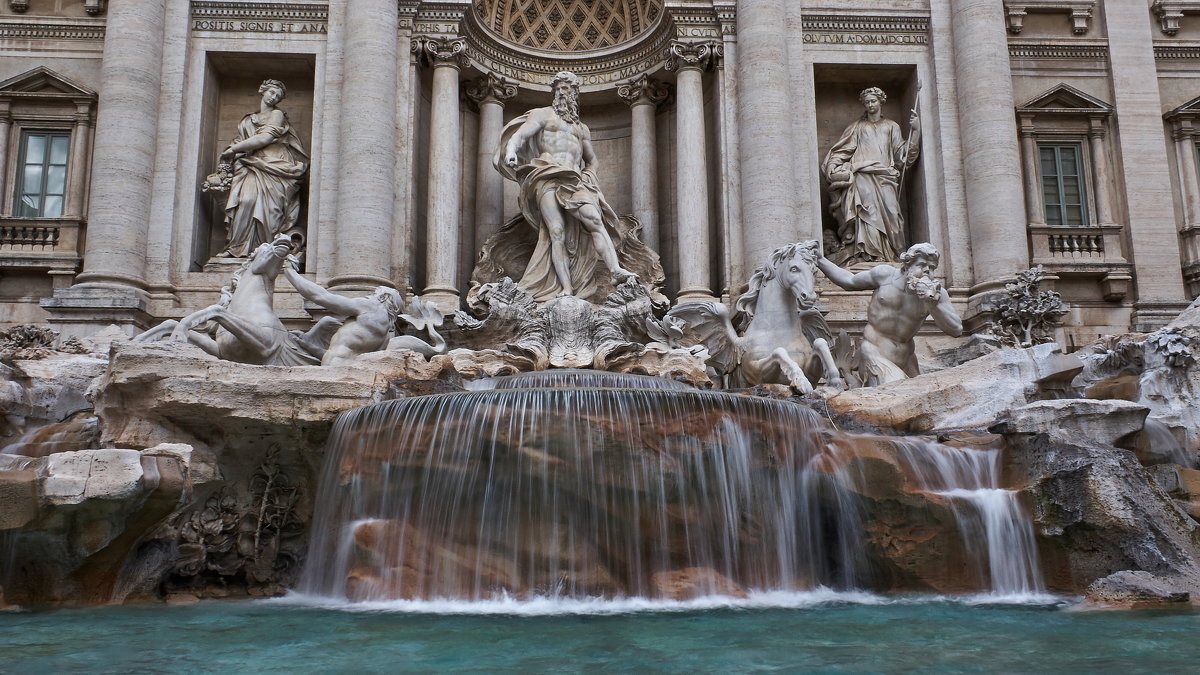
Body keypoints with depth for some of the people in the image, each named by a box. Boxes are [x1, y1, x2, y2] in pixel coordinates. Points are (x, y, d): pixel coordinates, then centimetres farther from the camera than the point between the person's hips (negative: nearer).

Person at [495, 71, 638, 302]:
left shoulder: (582, 128, 31)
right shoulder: (543, 115, 17)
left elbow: (591, 159, 41)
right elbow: (520, 134, 1)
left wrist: (589, 177, 20)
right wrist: (511, 151, -21)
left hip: (575, 181, 4)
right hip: (548, 177, -3)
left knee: (595, 220, -22)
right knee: (557, 232, -17)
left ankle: (616, 270, -37)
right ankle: (566, 289, -26)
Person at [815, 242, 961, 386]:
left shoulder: (936, 292, -3)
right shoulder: (885, 274, -4)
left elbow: (957, 330, -11)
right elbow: (849, 282, 11)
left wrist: (933, 303, -24)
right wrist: (819, 259, 9)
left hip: (904, 358, 4)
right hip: (875, 353, -4)